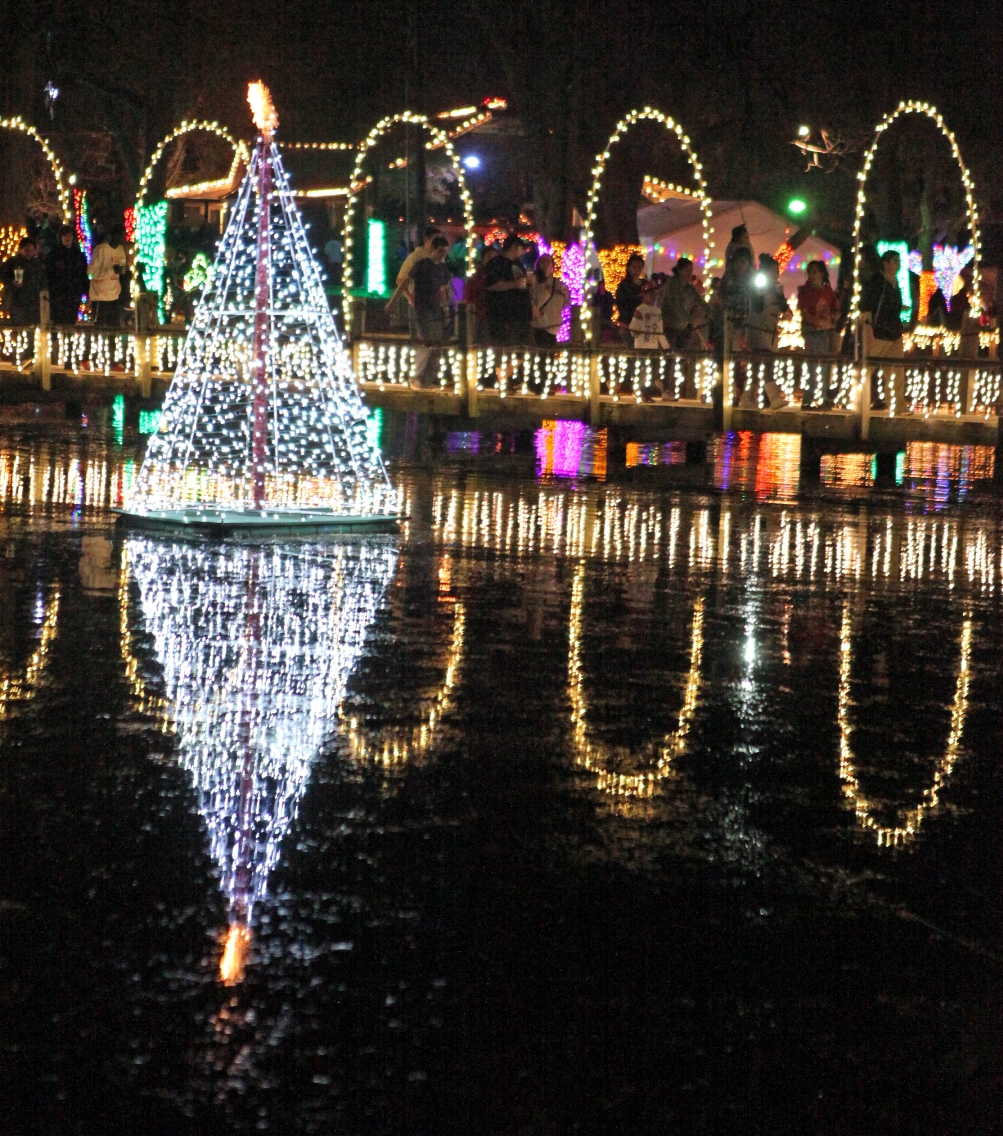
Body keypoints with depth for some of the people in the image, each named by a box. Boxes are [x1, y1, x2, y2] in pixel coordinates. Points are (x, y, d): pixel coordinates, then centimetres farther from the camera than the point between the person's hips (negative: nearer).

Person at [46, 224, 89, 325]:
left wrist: (87, 294, 7)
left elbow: (84, 276, 13)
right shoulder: (54, 254, 3)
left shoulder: (79, 256, 13)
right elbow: (48, 275, 0)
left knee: (71, 322, 1)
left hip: (74, 297, 3)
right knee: (58, 323, -7)